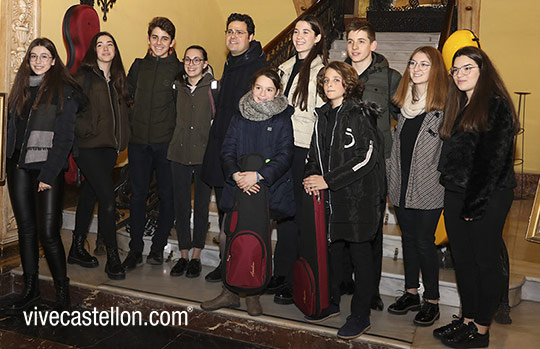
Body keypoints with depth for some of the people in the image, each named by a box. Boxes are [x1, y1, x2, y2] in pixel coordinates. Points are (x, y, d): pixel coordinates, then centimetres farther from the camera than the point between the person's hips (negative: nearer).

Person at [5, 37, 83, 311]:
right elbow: (12, 127, 18)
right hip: (19, 168, 6)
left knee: (48, 232, -8)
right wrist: (10, 161, 8)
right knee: (26, 229, 9)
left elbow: (64, 136, -8)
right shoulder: (21, 88, 14)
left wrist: (49, 174, -13)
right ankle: (30, 289, 20)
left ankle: (62, 291, 7)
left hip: (49, 168, -5)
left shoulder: (64, 90, -3)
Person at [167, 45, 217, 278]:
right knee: (181, 205, 6)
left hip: (204, 154, -3)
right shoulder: (178, 86, 9)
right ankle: (183, 255, 18)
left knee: (201, 205, 4)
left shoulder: (213, 86, -2)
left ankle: (196, 256, 17)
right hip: (179, 152, 3)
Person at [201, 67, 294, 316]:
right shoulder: (240, 118, 10)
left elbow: (285, 156, -8)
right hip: (238, 188, 3)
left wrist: (258, 175, -21)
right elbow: (227, 151, 5)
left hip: (266, 190, -2)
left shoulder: (282, 120, 1)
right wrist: (236, 174, -15)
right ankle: (230, 293, 15)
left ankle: (252, 294, 18)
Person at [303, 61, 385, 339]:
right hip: (330, 197, 7)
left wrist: (328, 180, -17)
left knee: (360, 253, 4)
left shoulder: (359, 114, -10)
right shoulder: (323, 115, 12)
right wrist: (312, 176, 0)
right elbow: (315, 152, 19)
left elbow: (365, 157, -18)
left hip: (357, 196, -6)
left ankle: (361, 315, 17)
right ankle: (331, 303, 31)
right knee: (332, 248, 14)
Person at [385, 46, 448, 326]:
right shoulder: (403, 101, 11)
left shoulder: (445, 105, -9)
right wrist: (391, 176, 13)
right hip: (401, 186, 6)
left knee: (424, 242, 1)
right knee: (408, 238, 14)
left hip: (429, 188, -6)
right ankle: (411, 293, 28)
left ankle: (431, 301, 17)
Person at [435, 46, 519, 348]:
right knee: (463, 260, 13)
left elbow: (494, 159, -16)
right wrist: (453, 193, 9)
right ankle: (467, 320, 26)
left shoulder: (496, 106, -10)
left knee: (486, 260, 3)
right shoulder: (458, 106, 16)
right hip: (455, 194, 8)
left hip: (488, 198, -8)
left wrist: (476, 203, -18)